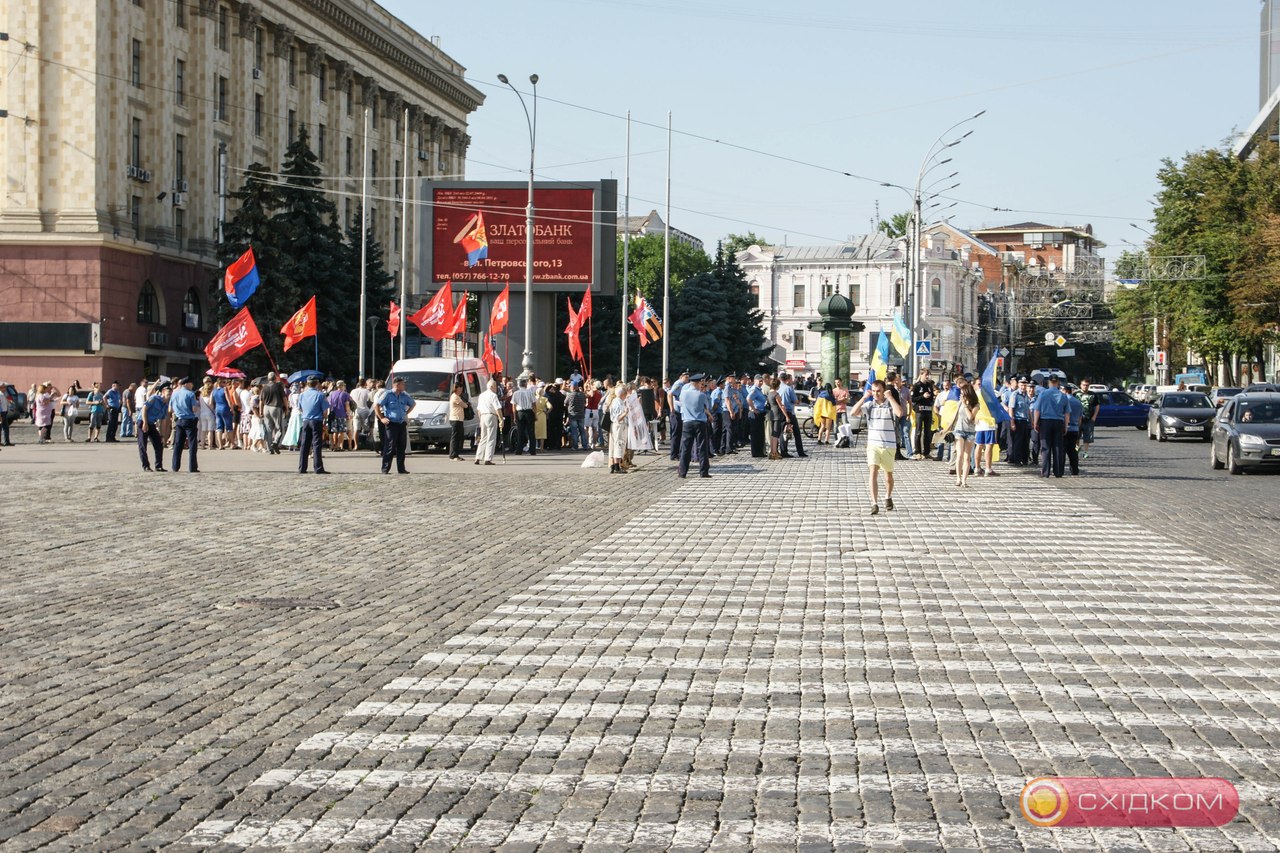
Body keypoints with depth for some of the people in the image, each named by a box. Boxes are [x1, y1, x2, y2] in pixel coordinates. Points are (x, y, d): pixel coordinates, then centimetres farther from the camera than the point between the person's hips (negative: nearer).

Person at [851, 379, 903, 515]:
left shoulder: (891, 404, -3)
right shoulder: (869, 405, 4)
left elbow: (900, 413, -24)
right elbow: (854, 413, -8)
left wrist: (890, 398, -19)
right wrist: (864, 397, -11)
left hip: (889, 446, -1)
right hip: (873, 445, 1)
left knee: (888, 475, 13)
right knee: (873, 472, -17)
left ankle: (888, 497, 40)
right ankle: (874, 504, -20)